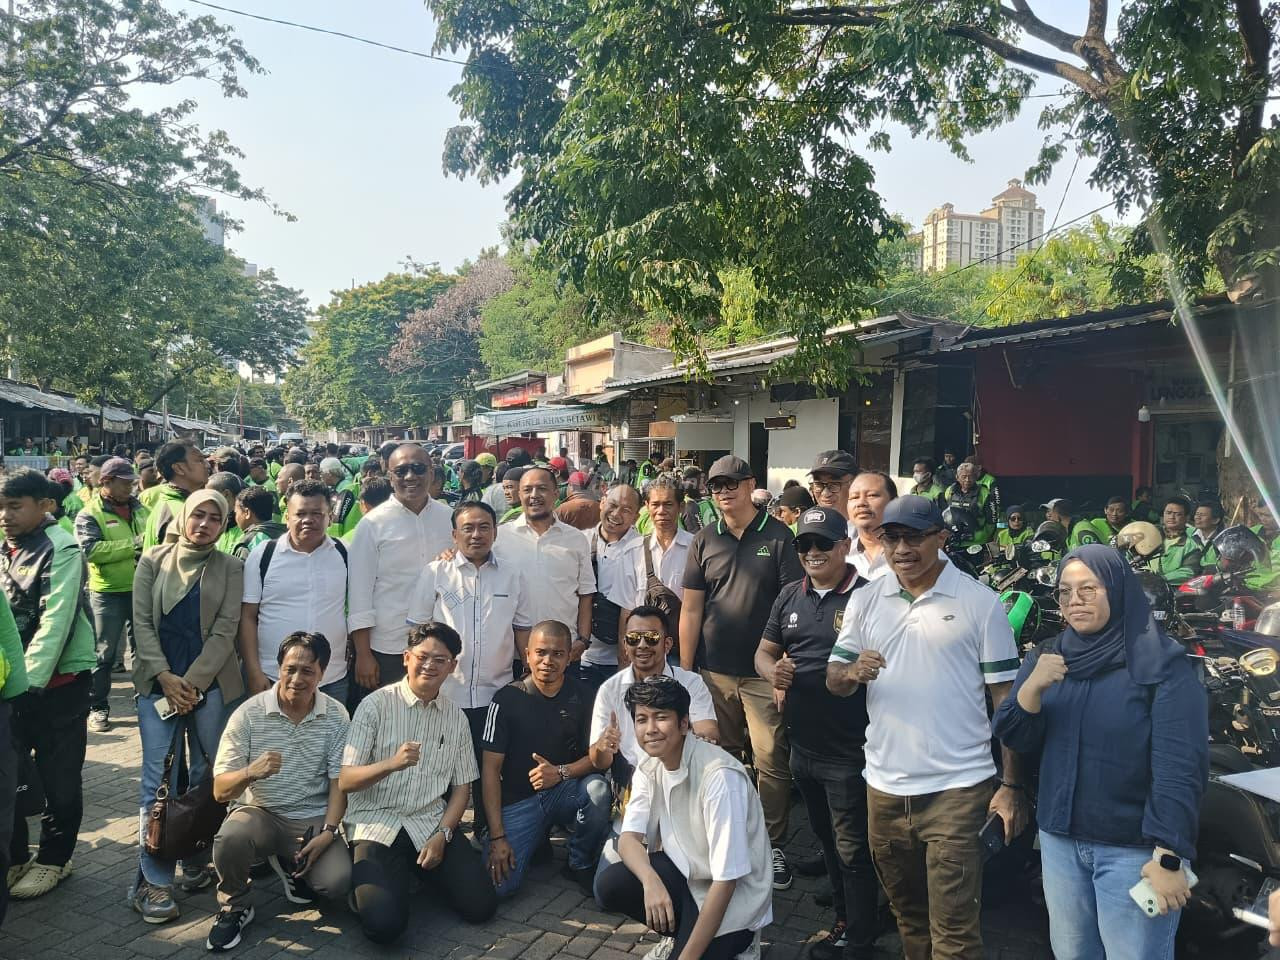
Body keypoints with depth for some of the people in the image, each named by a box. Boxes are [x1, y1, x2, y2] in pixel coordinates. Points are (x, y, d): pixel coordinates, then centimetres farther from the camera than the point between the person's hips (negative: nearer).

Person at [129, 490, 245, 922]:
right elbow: (142, 622, 0)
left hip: (210, 683, 0)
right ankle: (153, 880, 3)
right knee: (158, 779, -3)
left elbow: (225, 630, -3)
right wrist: (166, 677, -10)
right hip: (158, 682, 0)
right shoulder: (153, 561, 5)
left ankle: (196, 861, 22)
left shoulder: (230, 567, 2)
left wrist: (192, 681, -11)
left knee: (206, 776, 7)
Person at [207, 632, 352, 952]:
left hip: (313, 819, 1)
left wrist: (329, 831, -15)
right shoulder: (248, 714, -11)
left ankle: (288, 863, 14)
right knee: (230, 838, -34)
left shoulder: (337, 716, -6)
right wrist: (250, 773, -34)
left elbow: (339, 781, -1)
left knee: (338, 882, -21)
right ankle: (234, 907, -1)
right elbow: (220, 791, -12)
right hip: (260, 813, -1)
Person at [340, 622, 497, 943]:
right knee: (385, 923, -23)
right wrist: (392, 763, -29)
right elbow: (345, 782, -10)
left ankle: (420, 871, 17)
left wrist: (442, 834, -7)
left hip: (431, 823, 4)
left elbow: (461, 787, 10)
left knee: (481, 905, -11)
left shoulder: (456, 717, 6)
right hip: (377, 823, -3)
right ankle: (369, 882, 12)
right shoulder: (376, 705, -7)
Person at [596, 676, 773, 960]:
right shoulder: (649, 768, -5)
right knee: (610, 885, -17)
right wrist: (650, 881, -33)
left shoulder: (719, 775, -28)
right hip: (687, 872, 6)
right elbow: (628, 838, -11)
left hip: (733, 896, -6)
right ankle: (683, 934, 7)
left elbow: (726, 879, -27)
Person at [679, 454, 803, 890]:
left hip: (764, 672, -3)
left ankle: (773, 845, 15)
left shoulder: (778, 536, -2)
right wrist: (684, 671, 3)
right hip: (714, 672, 3)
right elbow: (691, 609, 6)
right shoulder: (705, 540, 6)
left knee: (771, 762, 0)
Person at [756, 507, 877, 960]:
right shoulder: (790, 595, 7)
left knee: (852, 850, 7)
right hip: (802, 746, 7)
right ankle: (843, 921, 40)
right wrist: (773, 672, -7)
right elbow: (763, 652, 13)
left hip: (849, 750, -6)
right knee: (826, 840, 22)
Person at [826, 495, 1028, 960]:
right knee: (907, 914, 22)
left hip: (957, 789, -4)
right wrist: (852, 673, -18)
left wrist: (1012, 786, -7)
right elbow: (833, 680, 5)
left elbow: (1007, 698, -4)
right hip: (884, 787, 4)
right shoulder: (865, 600, 3)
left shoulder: (980, 602, -7)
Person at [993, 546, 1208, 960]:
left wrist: (1169, 855, -20)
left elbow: (1180, 767, -16)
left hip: (1134, 848, -5)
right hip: (1059, 840, 5)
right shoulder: (1047, 658, 5)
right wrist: (1033, 686, -18)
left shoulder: (1163, 663, -12)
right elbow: (1016, 740, -1)